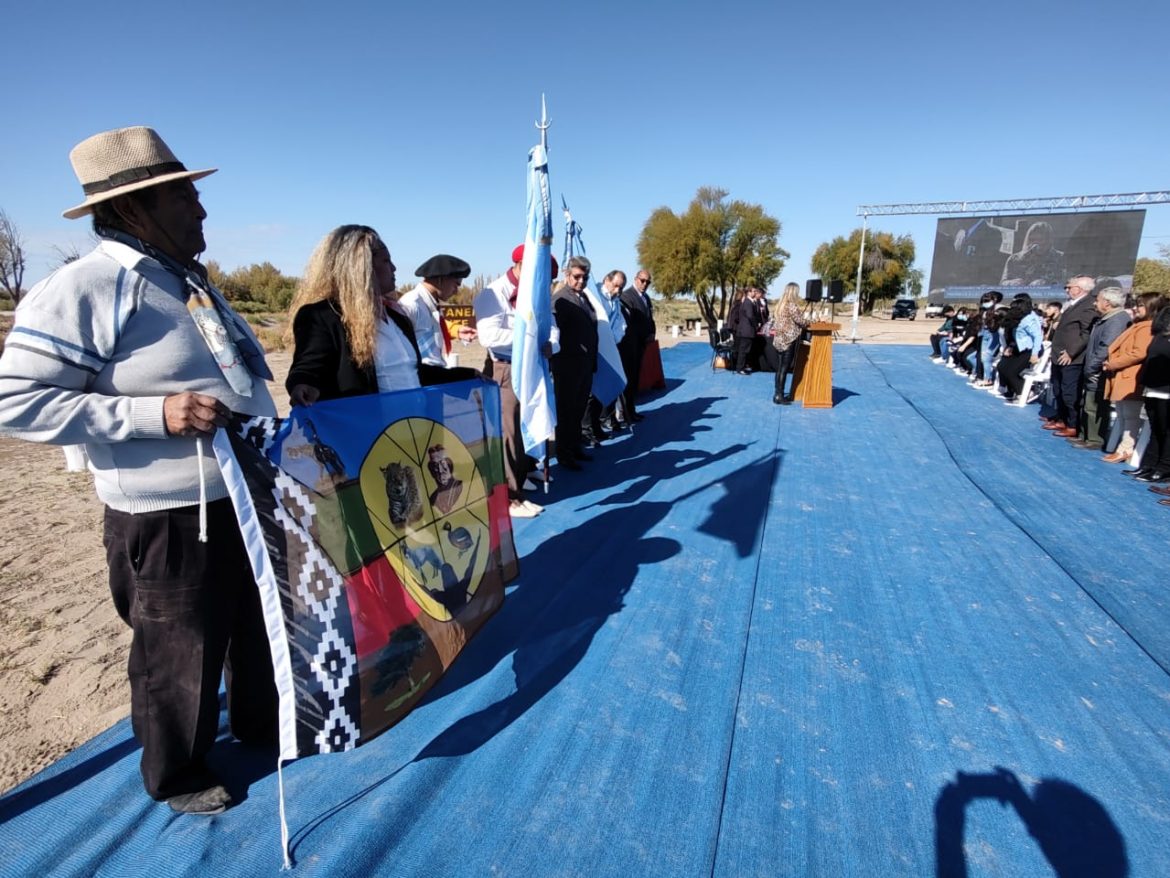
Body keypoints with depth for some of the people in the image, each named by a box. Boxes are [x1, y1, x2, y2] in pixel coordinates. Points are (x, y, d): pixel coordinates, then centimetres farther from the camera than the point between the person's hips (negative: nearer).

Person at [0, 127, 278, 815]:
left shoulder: (195, 284, 11)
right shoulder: (82, 290, -16)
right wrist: (154, 413, -26)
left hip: (247, 498, 8)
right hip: (170, 519, -8)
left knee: (259, 626, 24)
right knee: (180, 656, 12)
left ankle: (260, 722, 48)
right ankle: (177, 773, 39)